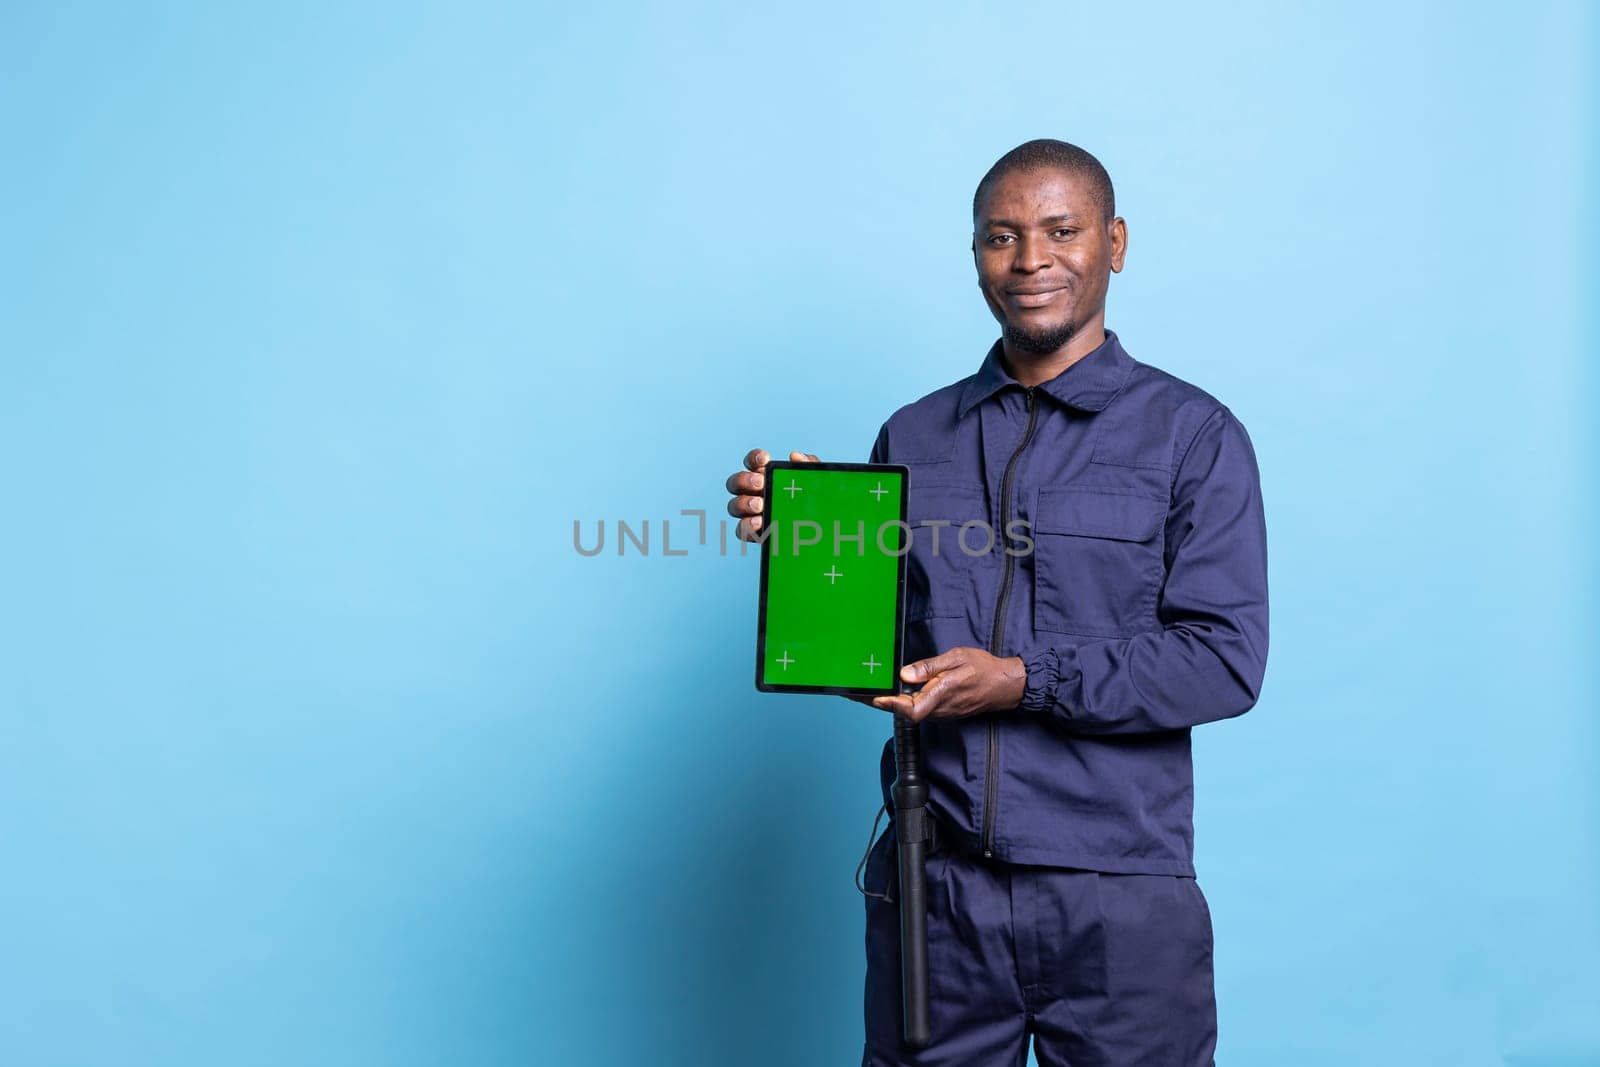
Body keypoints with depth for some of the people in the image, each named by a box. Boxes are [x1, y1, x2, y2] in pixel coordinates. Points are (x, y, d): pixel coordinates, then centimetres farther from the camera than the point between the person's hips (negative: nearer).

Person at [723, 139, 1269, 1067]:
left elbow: (1227, 660, -8)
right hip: (932, 882, 3)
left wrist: (1025, 679, -17)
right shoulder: (913, 437, 10)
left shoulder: (1193, 434, -1)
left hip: (1118, 898, -2)